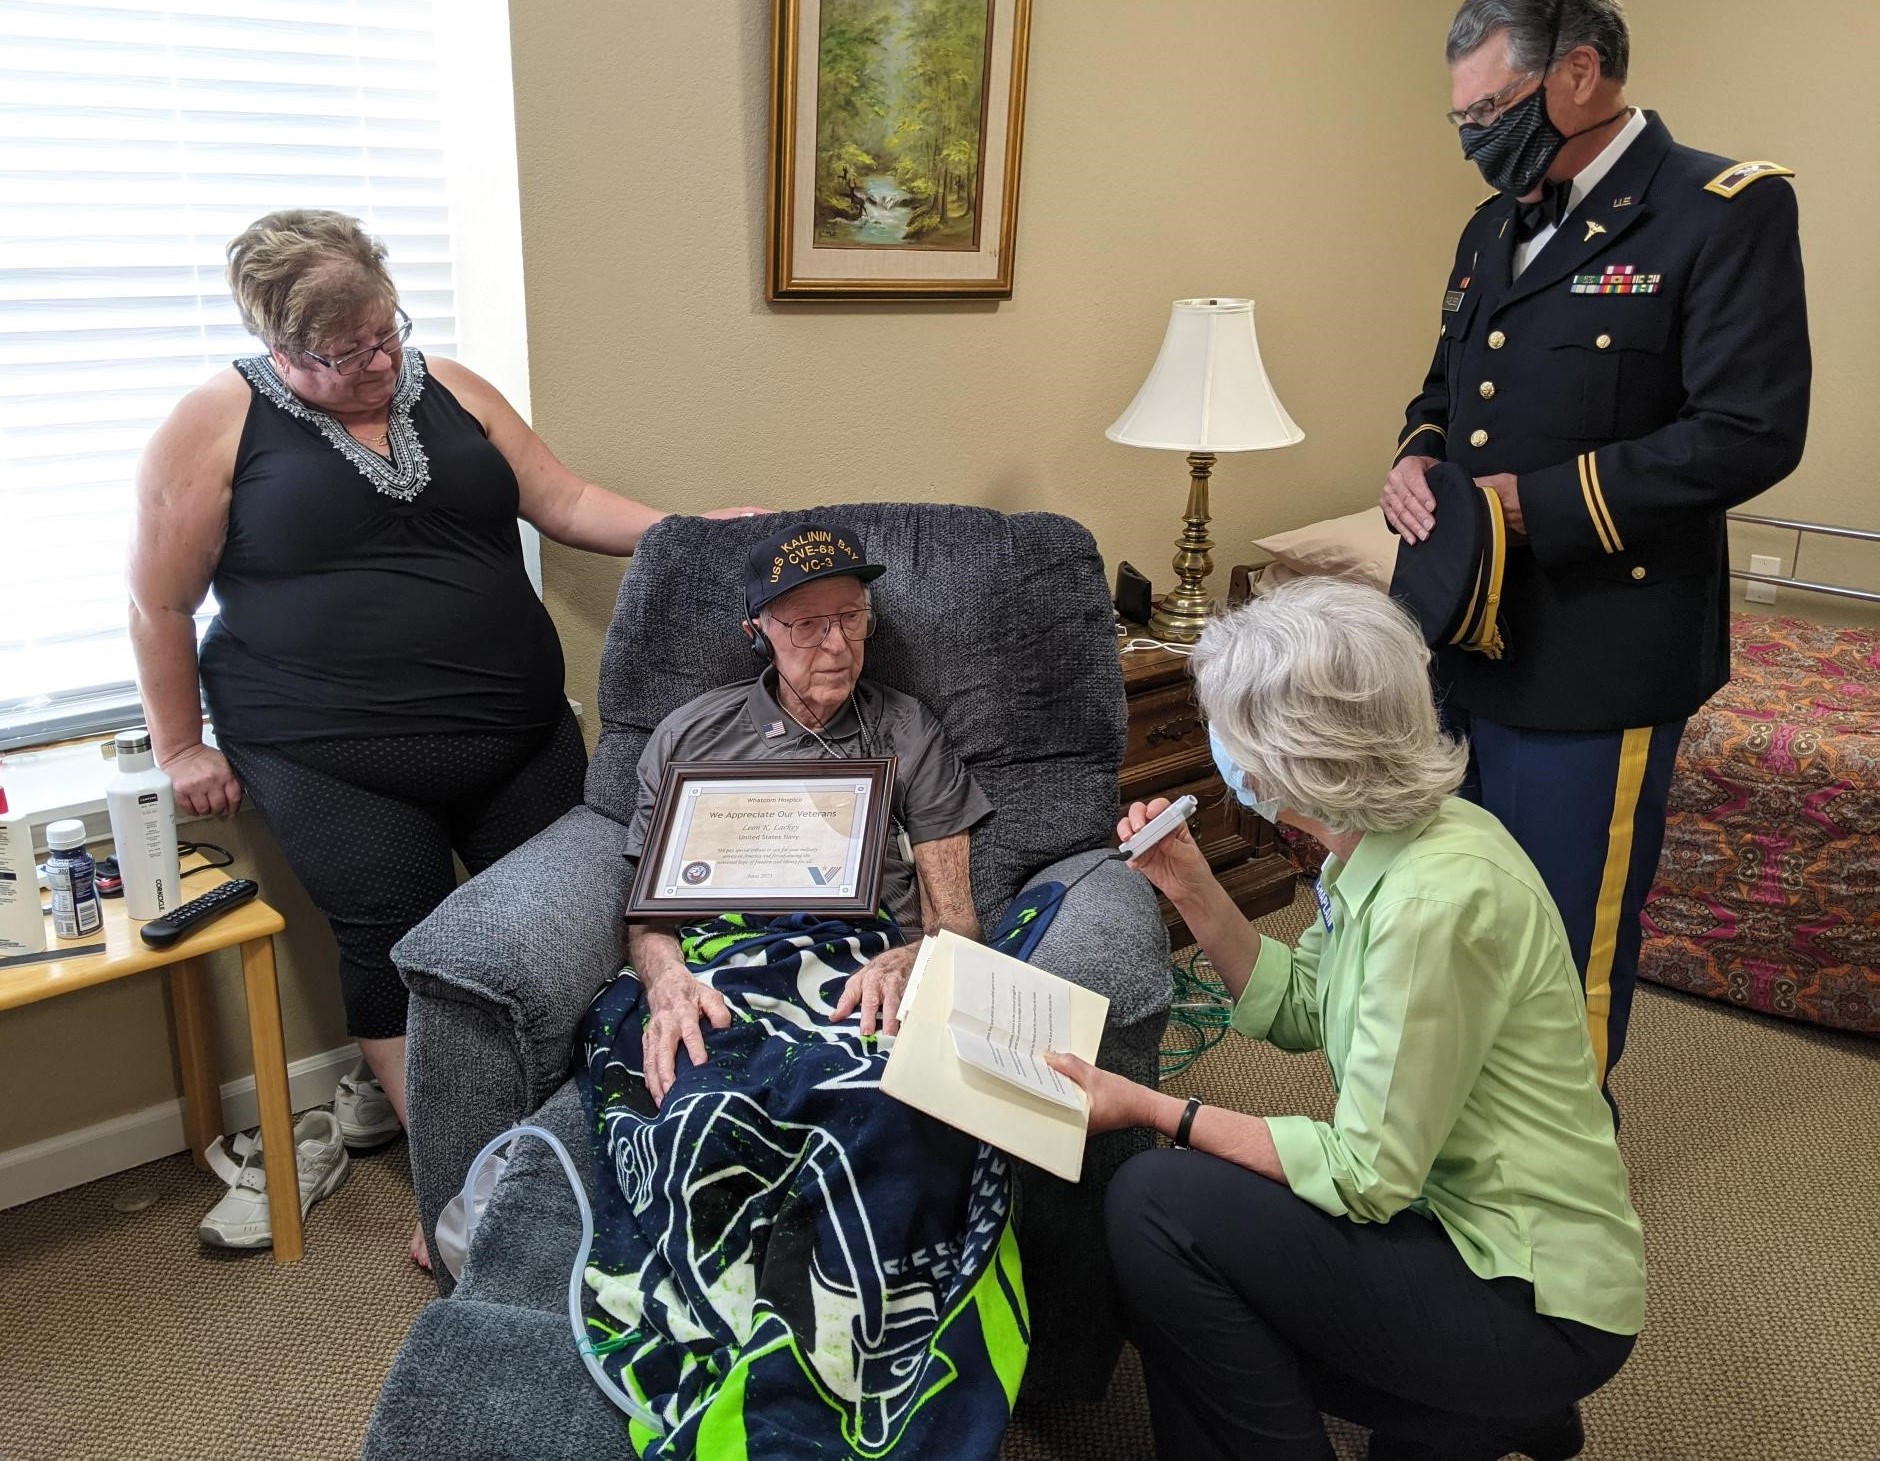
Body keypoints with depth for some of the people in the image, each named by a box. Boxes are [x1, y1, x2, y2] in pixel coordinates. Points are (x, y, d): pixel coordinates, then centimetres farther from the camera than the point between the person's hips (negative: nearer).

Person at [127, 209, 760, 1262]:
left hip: (518, 734, 4)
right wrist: (183, 747, 2)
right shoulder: (216, 426, -5)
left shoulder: (451, 391, 7)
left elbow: (566, 502, 7)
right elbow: (161, 603, 0)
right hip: (336, 766, -4)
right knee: (398, 949, -2)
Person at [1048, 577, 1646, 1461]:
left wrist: (1149, 1111, -20)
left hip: (1538, 1305, -9)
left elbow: (1366, 1176, -24)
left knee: (1158, 1205, -16)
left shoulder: (1436, 898, -29)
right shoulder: (1386, 840, -2)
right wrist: (1193, 892, -2)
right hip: (1455, 1221, 9)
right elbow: (1296, 1013, 11)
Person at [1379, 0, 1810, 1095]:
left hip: (1597, 661, -7)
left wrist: (1532, 501, -19)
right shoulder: (1495, 227, 13)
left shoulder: (1729, 210, -10)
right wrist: (1419, 461, -1)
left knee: (1570, 943, 6)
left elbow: (1751, 430, -18)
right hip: (1467, 638, 7)